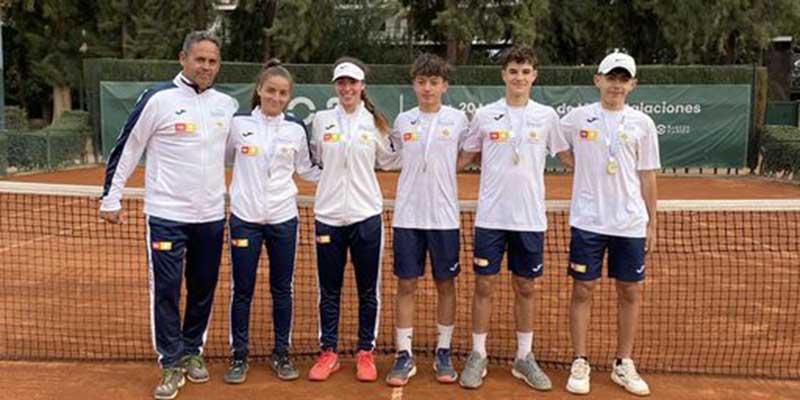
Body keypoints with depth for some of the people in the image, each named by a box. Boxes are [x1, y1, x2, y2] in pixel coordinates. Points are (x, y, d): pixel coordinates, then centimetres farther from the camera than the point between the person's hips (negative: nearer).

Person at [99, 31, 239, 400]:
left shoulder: (228, 104, 5)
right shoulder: (158, 99, -7)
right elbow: (126, 148, -1)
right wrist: (111, 197, 0)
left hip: (211, 215, 4)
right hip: (167, 215, -4)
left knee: (203, 288, 11)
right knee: (166, 289, -2)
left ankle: (193, 351, 29)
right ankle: (171, 364, 12)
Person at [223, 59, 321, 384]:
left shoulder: (296, 128, 3)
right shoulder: (238, 122, -1)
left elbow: (306, 169, 13)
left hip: (283, 218, 1)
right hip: (245, 217, -1)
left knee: (282, 290, 9)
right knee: (242, 290, 7)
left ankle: (281, 353, 24)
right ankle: (239, 356, 22)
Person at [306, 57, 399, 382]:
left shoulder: (375, 122, 2)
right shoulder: (321, 119, 4)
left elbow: (387, 160, 12)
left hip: (366, 215, -1)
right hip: (328, 216, 1)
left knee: (368, 290, 7)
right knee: (328, 290, 8)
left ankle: (366, 352, 21)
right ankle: (328, 352, 22)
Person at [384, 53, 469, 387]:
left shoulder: (458, 119, 0)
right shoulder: (403, 121, 5)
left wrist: (443, 172, 6)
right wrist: (416, 177, 11)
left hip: (444, 217, -1)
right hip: (407, 217, 1)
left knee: (445, 285, 7)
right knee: (406, 285, 3)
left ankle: (443, 354, 21)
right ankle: (404, 356, 14)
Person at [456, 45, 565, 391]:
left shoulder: (547, 116, 3)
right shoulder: (484, 115, 2)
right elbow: (465, 156, 11)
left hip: (530, 218, 1)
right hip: (491, 216, -1)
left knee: (525, 288, 10)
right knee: (484, 285, 4)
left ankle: (524, 358, 24)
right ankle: (477, 356, 18)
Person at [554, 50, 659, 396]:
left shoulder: (642, 123, 4)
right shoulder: (578, 117, 0)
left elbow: (647, 177, 6)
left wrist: (652, 223, 4)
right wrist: (581, 169, 2)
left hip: (630, 224, 2)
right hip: (587, 221, -1)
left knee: (630, 292, 7)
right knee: (582, 290, 2)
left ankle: (623, 365, 22)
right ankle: (580, 364, 15)